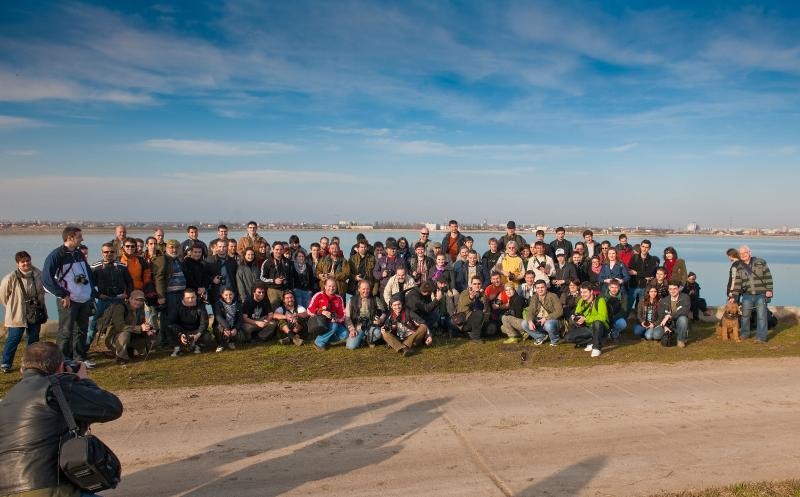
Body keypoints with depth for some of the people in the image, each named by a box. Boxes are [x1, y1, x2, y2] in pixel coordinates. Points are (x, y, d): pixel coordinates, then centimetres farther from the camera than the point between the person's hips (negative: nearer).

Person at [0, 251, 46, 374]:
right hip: (17, 316, -4)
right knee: (13, 340, -1)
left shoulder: (38, 274, -3)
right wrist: (12, 307, 3)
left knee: (34, 339, 13)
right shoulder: (11, 278, -16)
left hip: (35, 314, 4)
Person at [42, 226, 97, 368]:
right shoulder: (56, 255, -11)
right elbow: (46, 279, -16)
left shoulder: (79, 254, 11)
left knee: (82, 330, 14)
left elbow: (88, 273, 20)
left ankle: (80, 357, 25)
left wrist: (92, 291, 10)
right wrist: (63, 295, -15)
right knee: (66, 332, -2)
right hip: (69, 301, -7)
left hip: (85, 300, 7)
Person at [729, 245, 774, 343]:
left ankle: (761, 337, 1)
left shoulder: (760, 262, 0)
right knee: (745, 315, 8)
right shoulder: (739, 268, 8)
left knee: (761, 316, -4)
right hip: (747, 295, 3)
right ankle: (744, 334, 24)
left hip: (761, 295, -3)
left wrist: (769, 290, -9)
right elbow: (737, 283, 5)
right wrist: (734, 296, -2)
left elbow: (768, 276, -2)